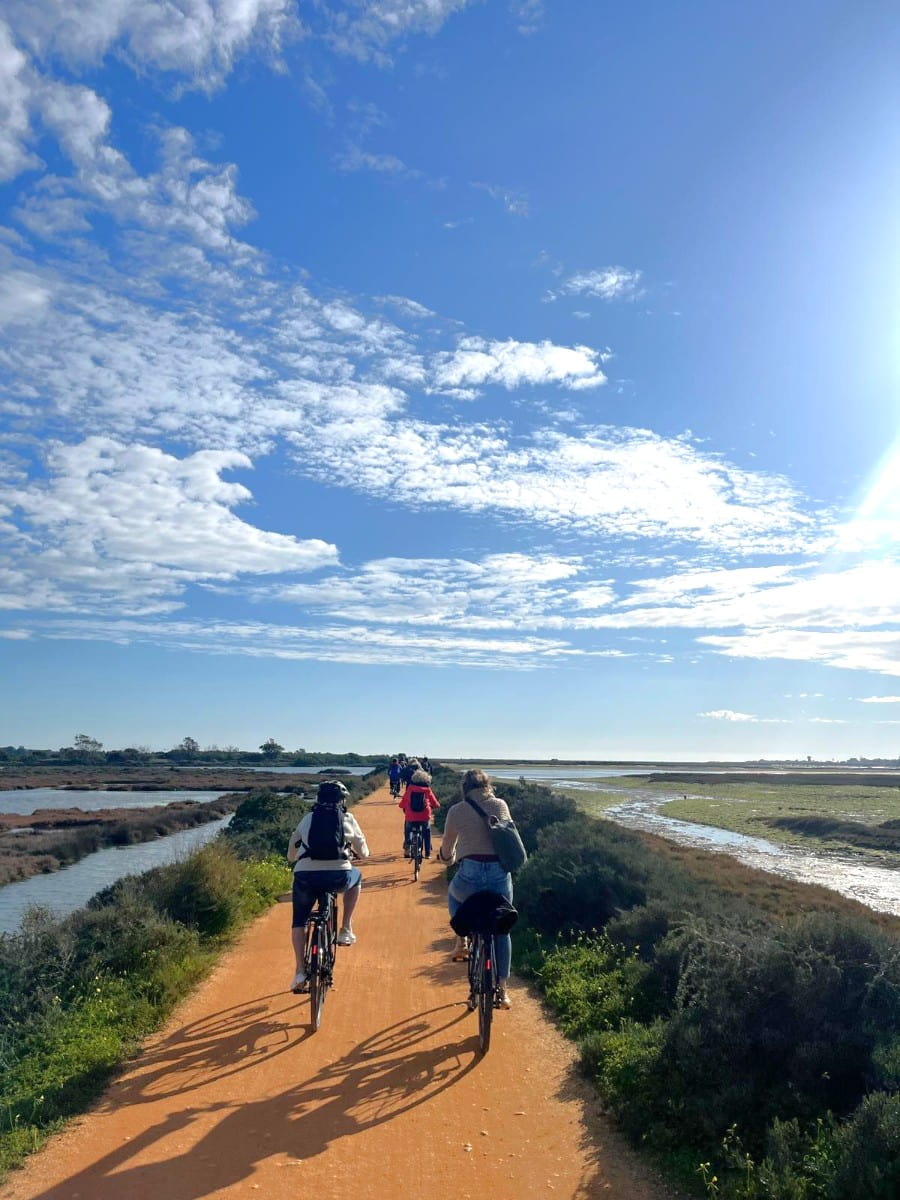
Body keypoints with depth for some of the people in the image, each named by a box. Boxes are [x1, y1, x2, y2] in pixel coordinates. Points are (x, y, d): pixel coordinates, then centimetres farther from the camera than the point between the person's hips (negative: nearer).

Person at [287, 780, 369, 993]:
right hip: (338, 877, -1)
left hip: (305, 877, 1)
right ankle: (346, 929, 28)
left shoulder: (307, 819, 18)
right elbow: (364, 853, 24)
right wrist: (352, 850, 47)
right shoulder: (348, 819, 15)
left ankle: (300, 971, 14)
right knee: (356, 877, 34)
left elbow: (291, 855, 24)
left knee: (299, 921, 27)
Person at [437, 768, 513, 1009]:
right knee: (501, 930, 22)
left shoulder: (457, 811, 3)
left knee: (454, 894, 35)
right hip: (501, 875, 2)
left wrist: (445, 857, 35)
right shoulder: (501, 805, 6)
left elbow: (447, 849, 12)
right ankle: (503, 990, 22)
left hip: (471, 874, -2)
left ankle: (461, 943, 25)